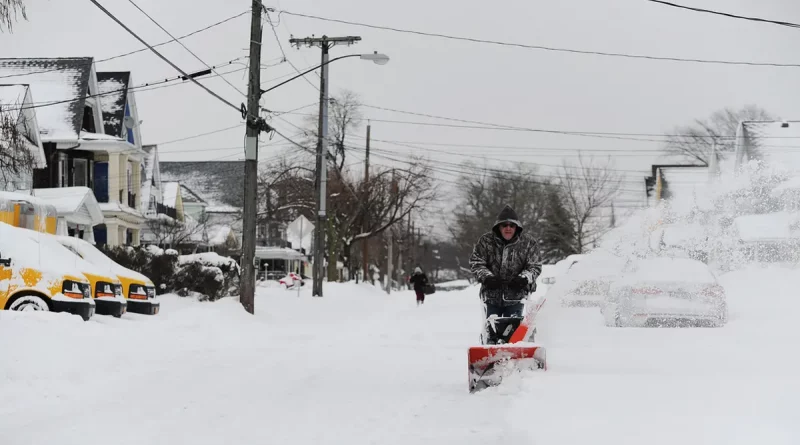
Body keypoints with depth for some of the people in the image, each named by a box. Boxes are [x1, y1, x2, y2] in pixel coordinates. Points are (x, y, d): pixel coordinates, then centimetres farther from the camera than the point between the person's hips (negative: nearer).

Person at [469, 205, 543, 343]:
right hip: (491, 294, 0)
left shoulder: (528, 243, -2)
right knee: (489, 330, 0)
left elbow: (535, 266, 0)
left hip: (516, 296, 0)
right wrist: (486, 277, -18)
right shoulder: (485, 241, -2)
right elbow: (476, 263, -1)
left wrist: (524, 278, -19)